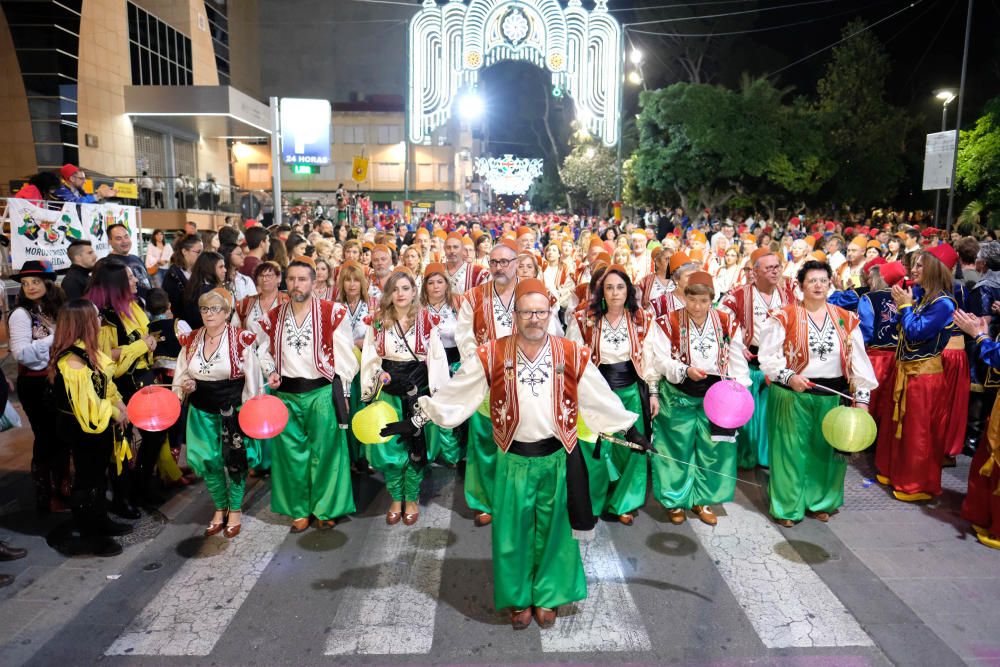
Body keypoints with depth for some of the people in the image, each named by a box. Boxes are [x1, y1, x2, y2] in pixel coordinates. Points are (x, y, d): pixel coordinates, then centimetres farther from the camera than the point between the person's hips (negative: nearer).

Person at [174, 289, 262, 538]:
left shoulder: (241, 339, -10)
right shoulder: (191, 340, 3)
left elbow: (252, 379, -6)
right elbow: (180, 376, 11)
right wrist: (185, 386, -12)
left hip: (233, 410, -4)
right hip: (202, 412, 4)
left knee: (234, 461, 7)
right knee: (208, 462, 11)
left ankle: (235, 510, 27)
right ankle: (220, 509, 32)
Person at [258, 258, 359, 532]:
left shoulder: (333, 313, -8)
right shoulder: (273, 317, 5)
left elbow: (344, 356, -4)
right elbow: (266, 353, 18)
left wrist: (342, 393, -3)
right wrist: (271, 372, -1)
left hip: (323, 392, -3)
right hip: (286, 394, 4)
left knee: (324, 453, 2)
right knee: (292, 455, 8)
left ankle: (325, 509, 20)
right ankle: (299, 510, 24)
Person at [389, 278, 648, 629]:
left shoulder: (573, 356, -6)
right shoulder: (491, 355, -8)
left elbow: (602, 399, 4)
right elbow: (453, 395, -3)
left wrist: (630, 431, 7)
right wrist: (415, 420, -5)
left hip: (557, 457, 1)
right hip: (514, 459, -1)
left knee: (553, 531, 13)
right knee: (513, 532, 10)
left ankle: (547, 597, 34)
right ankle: (518, 598, 32)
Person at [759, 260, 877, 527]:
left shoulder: (846, 319, 6)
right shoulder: (785, 317, -5)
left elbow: (858, 360, 5)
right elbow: (768, 356, -9)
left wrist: (862, 396, -1)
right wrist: (789, 377, -24)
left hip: (833, 396, 4)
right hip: (792, 395, -3)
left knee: (827, 450, 12)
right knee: (791, 450, 2)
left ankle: (820, 501, 31)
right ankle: (787, 506, 17)